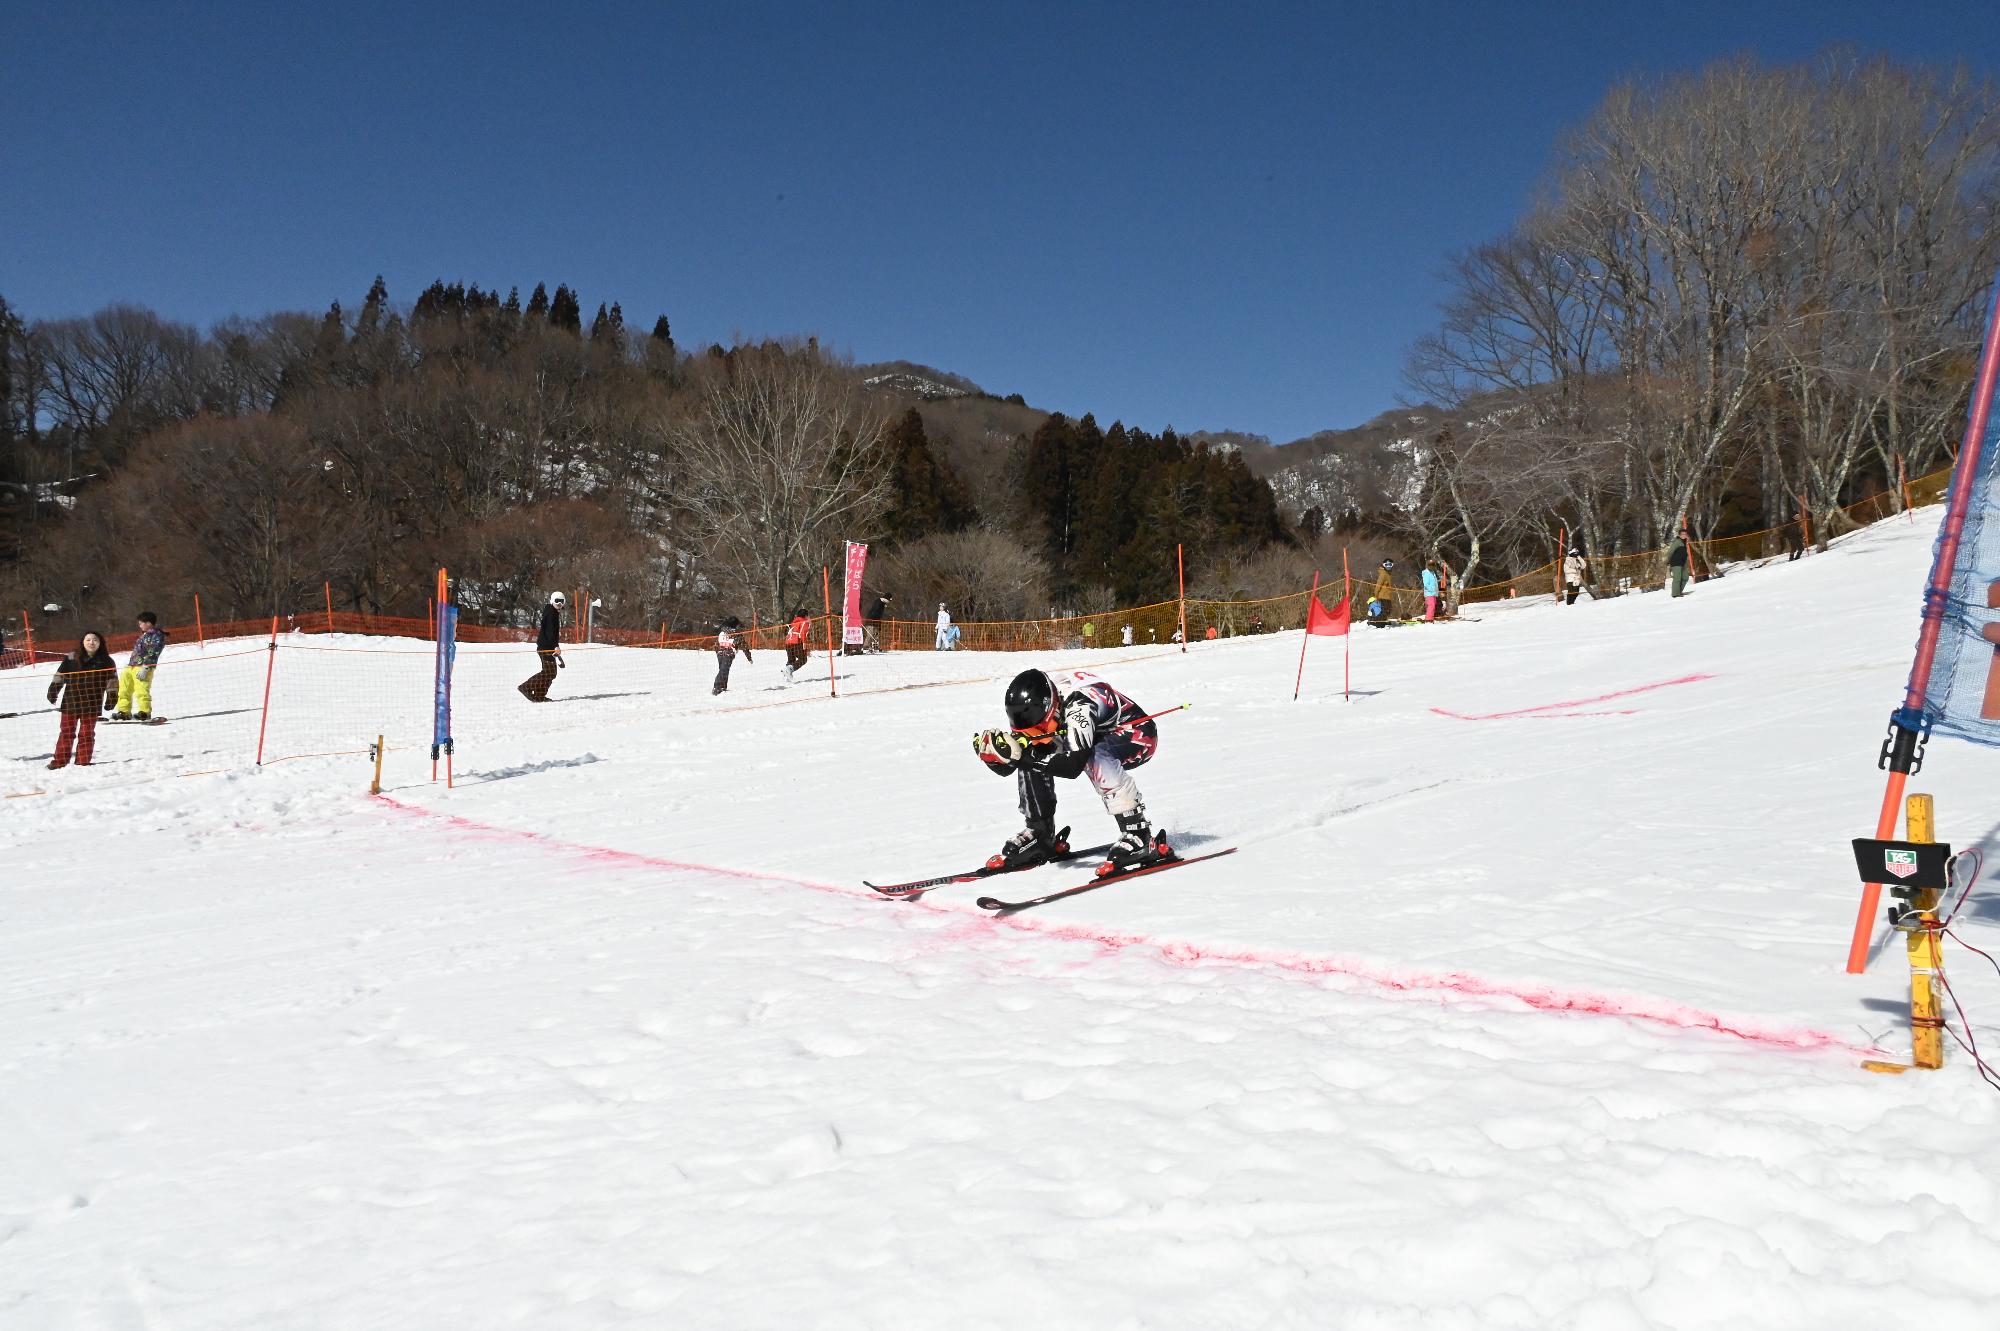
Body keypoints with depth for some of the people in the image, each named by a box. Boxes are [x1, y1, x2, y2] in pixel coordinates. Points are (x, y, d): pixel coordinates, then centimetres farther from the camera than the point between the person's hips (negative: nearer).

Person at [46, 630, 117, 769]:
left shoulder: (106, 662, 2)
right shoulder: (71, 659, 1)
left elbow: (112, 682, 6)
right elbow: (59, 676, 7)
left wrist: (111, 698, 2)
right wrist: (53, 691, 2)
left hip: (91, 705, 0)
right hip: (70, 703, 0)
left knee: (87, 733, 4)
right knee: (66, 732, 5)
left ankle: (83, 762, 11)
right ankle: (60, 761, 11)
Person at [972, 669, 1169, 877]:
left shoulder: (1078, 704, -37)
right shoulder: (1034, 710, -14)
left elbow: (1073, 765, -47)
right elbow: (1006, 768, -9)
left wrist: (1024, 756, -48)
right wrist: (991, 753, -30)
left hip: (1137, 734, -8)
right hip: (1098, 735, 8)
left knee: (1096, 758, -38)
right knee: (1030, 754, -6)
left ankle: (1139, 836, -30)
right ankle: (1040, 835, 6)